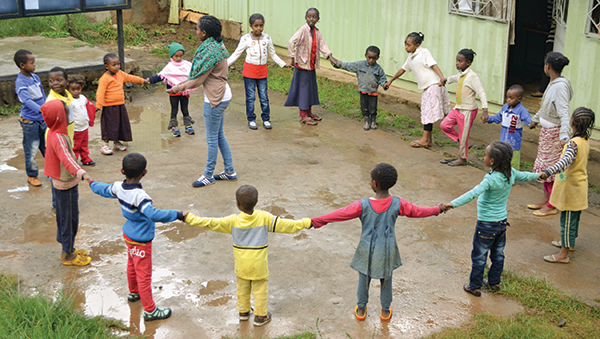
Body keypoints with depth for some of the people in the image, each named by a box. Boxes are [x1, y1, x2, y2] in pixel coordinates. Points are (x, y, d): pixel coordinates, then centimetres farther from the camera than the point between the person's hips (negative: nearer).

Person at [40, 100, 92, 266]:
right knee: (69, 219, 4)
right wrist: (80, 172, -60)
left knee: (65, 218, 22)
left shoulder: (54, 133, 4)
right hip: (65, 186, -10)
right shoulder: (58, 137, -27)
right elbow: (66, 157, -44)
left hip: (60, 184, 10)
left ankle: (68, 248, 37)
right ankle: (68, 255, 17)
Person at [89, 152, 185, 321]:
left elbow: (104, 190, 14)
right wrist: (177, 215, -40)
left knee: (132, 265, 31)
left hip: (128, 235, 9)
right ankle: (150, 310, 16)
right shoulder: (139, 195, -34)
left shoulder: (118, 187, -8)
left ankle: (133, 293, 54)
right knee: (144, 275, 4)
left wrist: (92, 183, 35)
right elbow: (153, 214, -44)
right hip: (141, 241, -9)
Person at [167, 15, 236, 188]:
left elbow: (198, 80, -17)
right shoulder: (217, 45, 8)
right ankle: (230, 172, 26)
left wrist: (178, 88, -5)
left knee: (212, 138, 3)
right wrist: (184, 82, 16)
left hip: (215, 99, -10)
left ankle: (208, 175, 16)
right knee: (219, 135, 18)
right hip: (222, 95, 10)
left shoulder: (210, 51, -22)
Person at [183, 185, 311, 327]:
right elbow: (283, 225, -15)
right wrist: (306, 223, -9)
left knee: (242, 288, 22)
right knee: (260, 290, 14)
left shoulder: (233, 221, -16)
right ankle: (260, 316, 24)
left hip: (241, 265, 2)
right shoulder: (264, 218, -16)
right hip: (259, 264, -1)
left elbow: (211, 223, -14)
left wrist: (189, 218, -6)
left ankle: (243, 312, 39)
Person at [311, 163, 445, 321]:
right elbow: (417, 212, -2)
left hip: (367, 251, -1)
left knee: (364, 279, 20)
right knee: (386, 280, 22)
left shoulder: (363, 205, -22)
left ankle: (361, 309, 36)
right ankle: (385, 310, 38)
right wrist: (437, 210, 16)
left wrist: (315, 222, -11)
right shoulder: (398, 204, -17)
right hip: (387, 251, 1)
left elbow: (340, 214, -18)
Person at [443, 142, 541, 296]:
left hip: (486, 225, -7)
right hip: (502, 222, 7)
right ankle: (494, 282, 36)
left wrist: (453, 204, -46)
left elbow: (473, 193, -40)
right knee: (498, 255, 21)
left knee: (479, 257, 8)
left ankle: (475, 287, 19)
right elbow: (525, 176, 17)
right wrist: (539, 175, 38)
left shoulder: (491, 179, -27)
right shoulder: (511, 174, -5)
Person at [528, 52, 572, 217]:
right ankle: (546, 199, 29)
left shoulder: (560, 86, -22)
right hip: (546, 130, 9)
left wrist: (564, 136, -39)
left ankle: (551, 206, 8)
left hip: (554, 131, -9)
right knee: (545, 166, 17)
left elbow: (564, 112, -30)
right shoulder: (553, 83, 6)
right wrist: (535, 120, 36)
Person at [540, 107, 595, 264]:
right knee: (574, 217, 23)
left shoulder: (574, 143, -28)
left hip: (570, 188, -9)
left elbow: (566, 161, -45)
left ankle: (564, 254, 9)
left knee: (567, 219, 0)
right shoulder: (585, 140, 0)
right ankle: (570, 243, 41)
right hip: (579, 186, 9)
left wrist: (548, 171, -58)